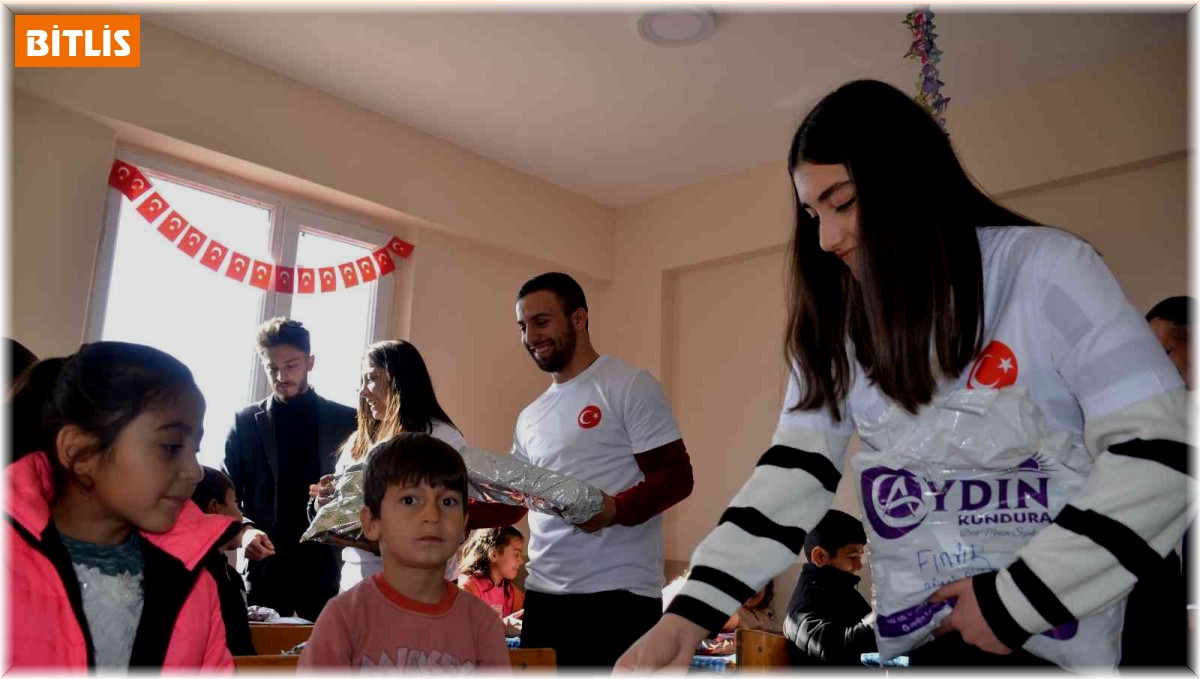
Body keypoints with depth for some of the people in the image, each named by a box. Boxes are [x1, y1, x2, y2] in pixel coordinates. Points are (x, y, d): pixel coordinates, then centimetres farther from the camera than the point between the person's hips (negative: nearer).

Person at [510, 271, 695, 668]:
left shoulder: (629, 387, -3)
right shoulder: (529, 418, 17)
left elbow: (677, 476, -9)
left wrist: (616, 509, -26)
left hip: (617, 594, -6)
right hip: (542, 594, 6)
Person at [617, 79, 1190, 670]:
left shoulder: (1045, 269, -15)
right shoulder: (836, 326, -3)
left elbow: (1159, 451, -20)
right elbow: (796, 470, -8)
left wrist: (1017, 599, -21)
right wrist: (691, 612, -19)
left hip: (1095, 609, -3)